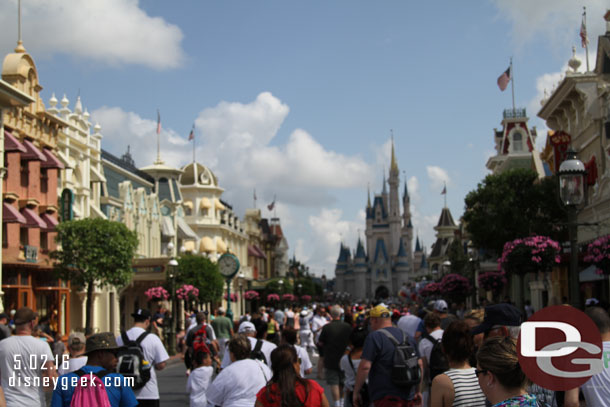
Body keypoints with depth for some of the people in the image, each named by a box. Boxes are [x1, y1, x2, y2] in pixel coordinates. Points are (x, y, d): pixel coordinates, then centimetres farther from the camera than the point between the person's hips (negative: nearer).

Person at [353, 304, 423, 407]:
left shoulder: (375, 337, -8)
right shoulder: (407, 337, 14)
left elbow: (365, 366, -16)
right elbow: (419, 365, 16)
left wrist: (356, 392, -7)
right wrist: (418, 391, 24)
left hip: (386, 397, -7)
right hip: (408, 397, 7)